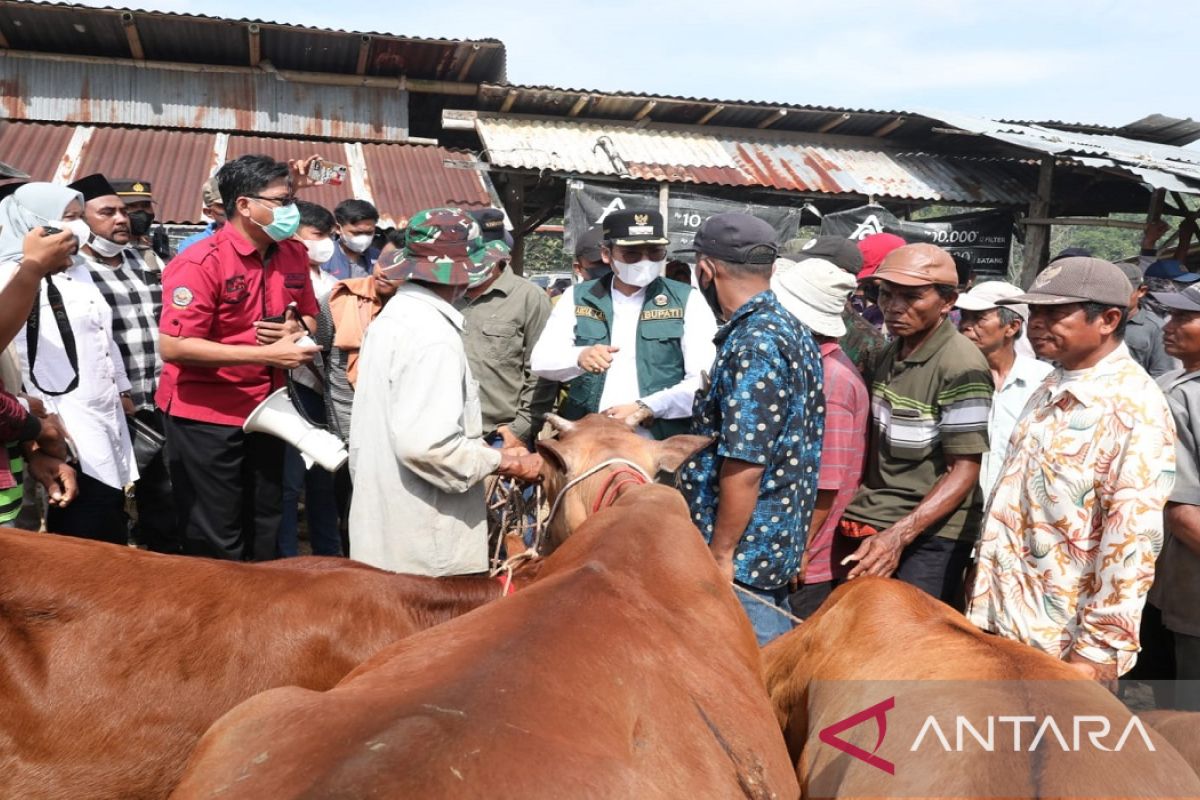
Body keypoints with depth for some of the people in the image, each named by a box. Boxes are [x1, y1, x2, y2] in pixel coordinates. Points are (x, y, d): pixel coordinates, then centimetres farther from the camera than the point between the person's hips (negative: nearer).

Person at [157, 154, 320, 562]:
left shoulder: (294, 255, 2)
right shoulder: (200, 262, -19)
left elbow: (309, 314, 17)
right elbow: (173, 346, -24)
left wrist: (297, 330, -9)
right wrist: (266, 353, -27)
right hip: (206, 416, -6)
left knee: (264, 529, 20)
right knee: (216, 541, 5)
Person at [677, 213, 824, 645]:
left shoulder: (753, 343, -20)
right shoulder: (793, 330, 10)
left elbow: (744, 464, -23)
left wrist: (720, 554, -17)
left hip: (745, 550, -10)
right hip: (780, 542, 10)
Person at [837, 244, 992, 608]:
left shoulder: (961, 366, -17)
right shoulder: (892, 352, 6)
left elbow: (964, 471, -17)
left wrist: (899, 536, -25)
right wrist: (852, 520, 11)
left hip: (930, 536, -7)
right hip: (871, 526, 7)